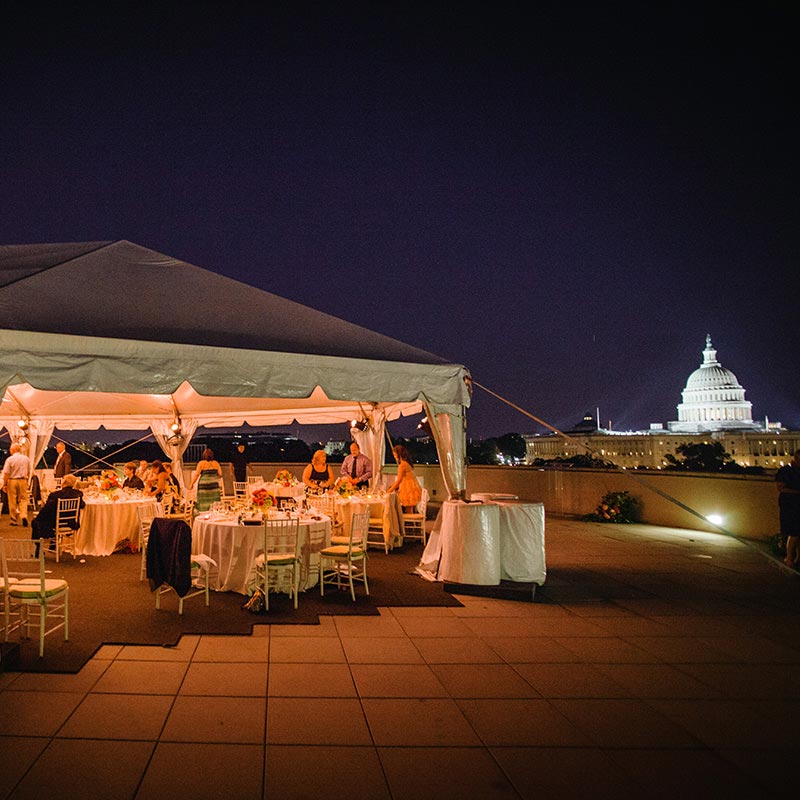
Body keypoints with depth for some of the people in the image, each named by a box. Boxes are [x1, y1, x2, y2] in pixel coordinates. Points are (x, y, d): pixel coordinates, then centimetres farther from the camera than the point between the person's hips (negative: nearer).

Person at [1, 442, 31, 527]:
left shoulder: (9, 459, -9)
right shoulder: (26, 458, 3)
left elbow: (6, 473, -10)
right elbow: (28, 472, 10)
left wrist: (5, 484, -1)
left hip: (12, 481, -3)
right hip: (23, 480, 3)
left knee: (12, 501, 6)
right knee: (23, 499, 7)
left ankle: (14, 520, 12)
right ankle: (24, 515, -13)